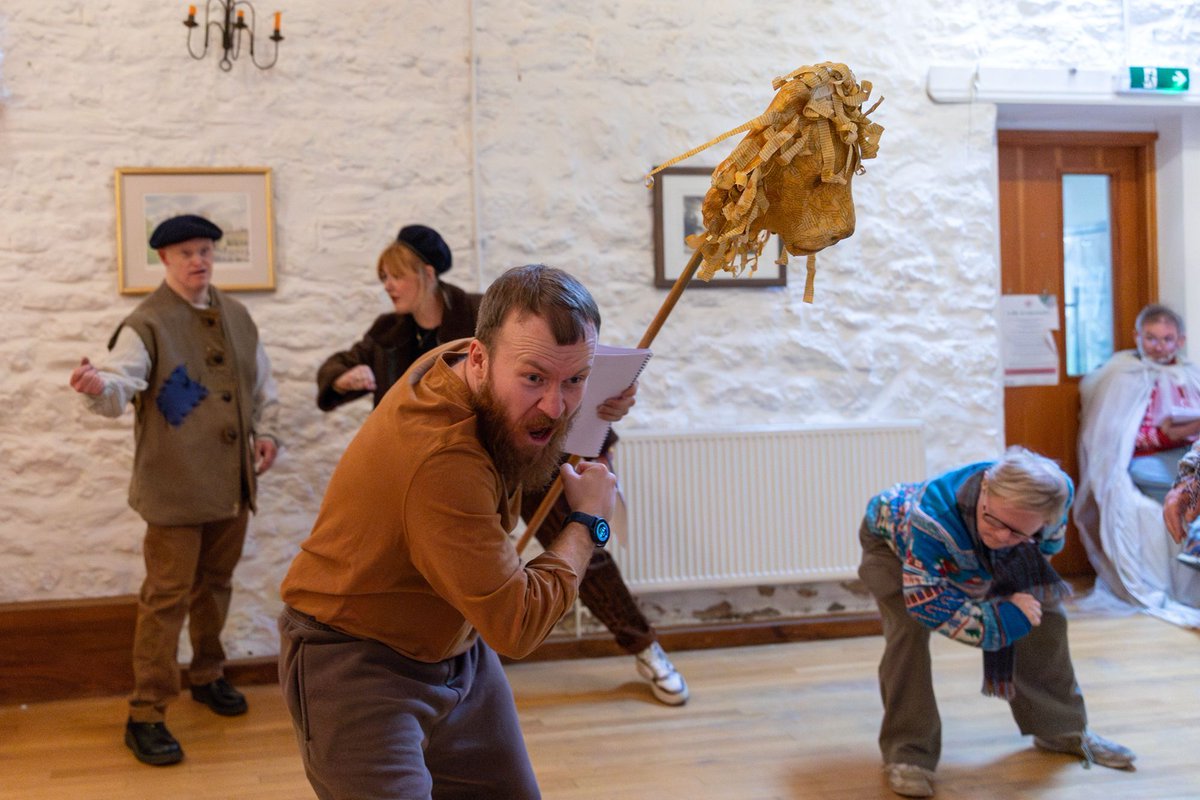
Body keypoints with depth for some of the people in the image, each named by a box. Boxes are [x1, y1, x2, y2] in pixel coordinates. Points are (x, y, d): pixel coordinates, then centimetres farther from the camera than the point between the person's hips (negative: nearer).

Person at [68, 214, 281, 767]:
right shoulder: (147, 324, -8)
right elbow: (120, 385, -22)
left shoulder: (236, 316, 11)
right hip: (176, 487, -6)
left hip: (233, 484, 6)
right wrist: (98, 386, -44)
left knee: (214, 585, 19)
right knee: (167, 597, -4)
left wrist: (266, 430, 8)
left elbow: (262, 381, 21)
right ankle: (145, 715, 6)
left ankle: (207, 675, 38)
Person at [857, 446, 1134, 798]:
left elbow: (1049, 542, -6)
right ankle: (907, 753, -14)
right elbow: (925, 601, -40)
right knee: (909, 630, -28)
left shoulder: (1055, 494, -32)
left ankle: (1063, 730, 24)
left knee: (1044, 614, 1)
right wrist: (1001, 621, -36)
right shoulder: (933, 517, -49)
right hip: (894, 539, -5)